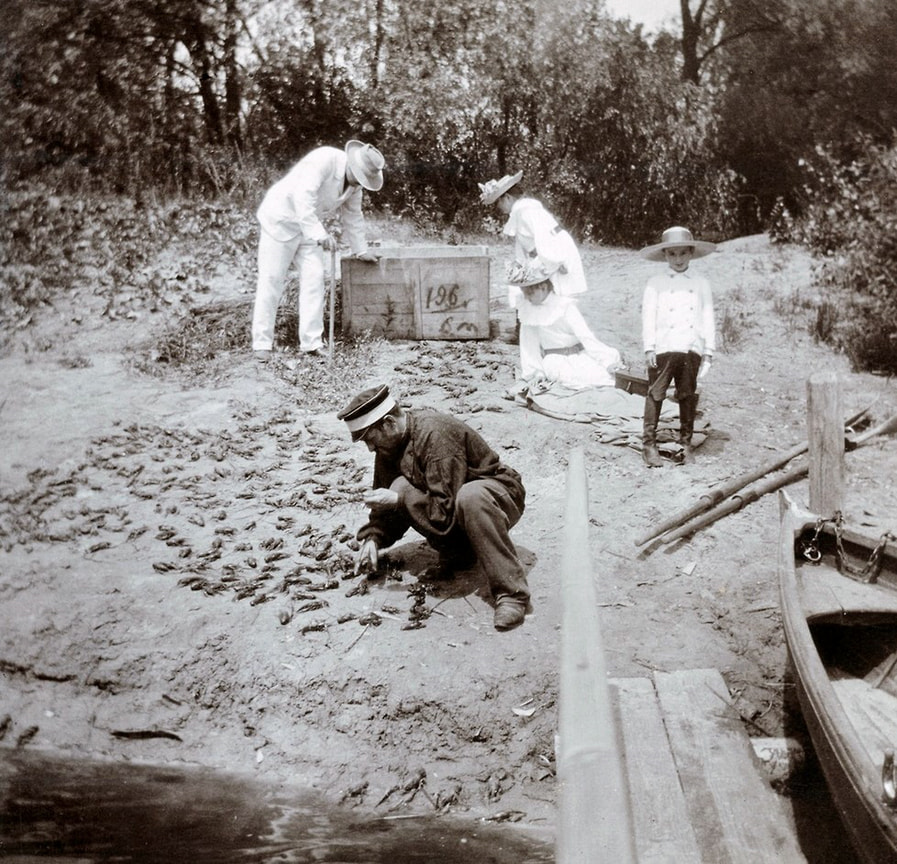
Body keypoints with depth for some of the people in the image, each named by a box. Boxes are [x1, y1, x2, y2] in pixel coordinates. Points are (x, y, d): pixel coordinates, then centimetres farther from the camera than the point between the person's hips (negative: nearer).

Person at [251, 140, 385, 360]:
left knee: (314, 279, -3)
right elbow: (303, 196, -36)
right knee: (272, 280, -5)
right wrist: (319, 234, -41)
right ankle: (262, 344, 2)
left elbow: (352, 216, 12)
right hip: (281, 218, -7)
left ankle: (312, 342, 2)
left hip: (310, 225, 7)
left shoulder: (355, 183, -2)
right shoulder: (324, 159, -27)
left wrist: (361, 250, 13)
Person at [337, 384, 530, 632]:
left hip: (496, 494, -7)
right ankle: (457, 554, -3)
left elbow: (446, 509, -33)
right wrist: (373, 538, -8)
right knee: (400, 487, -17)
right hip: (448, 497, 8)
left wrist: (399, 499, -29)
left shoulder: (436, 434, -30)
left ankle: (511, 593, -36)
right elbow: (389, 498, 6)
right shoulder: (391, 443, -4)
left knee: (470, 497, -41)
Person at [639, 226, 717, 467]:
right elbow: (648, 316, 1)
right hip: (663, 348, -2)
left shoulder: (701, 284, 11)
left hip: (692, 349, 2)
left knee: (688, 397, 7)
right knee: (655, 395, -3)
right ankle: (649, 444, 2)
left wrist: (708, 351, 6)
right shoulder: (656, 283, 5)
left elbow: (708, 318, 10)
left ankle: (686, 443, 17)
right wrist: (649, 347, -6)